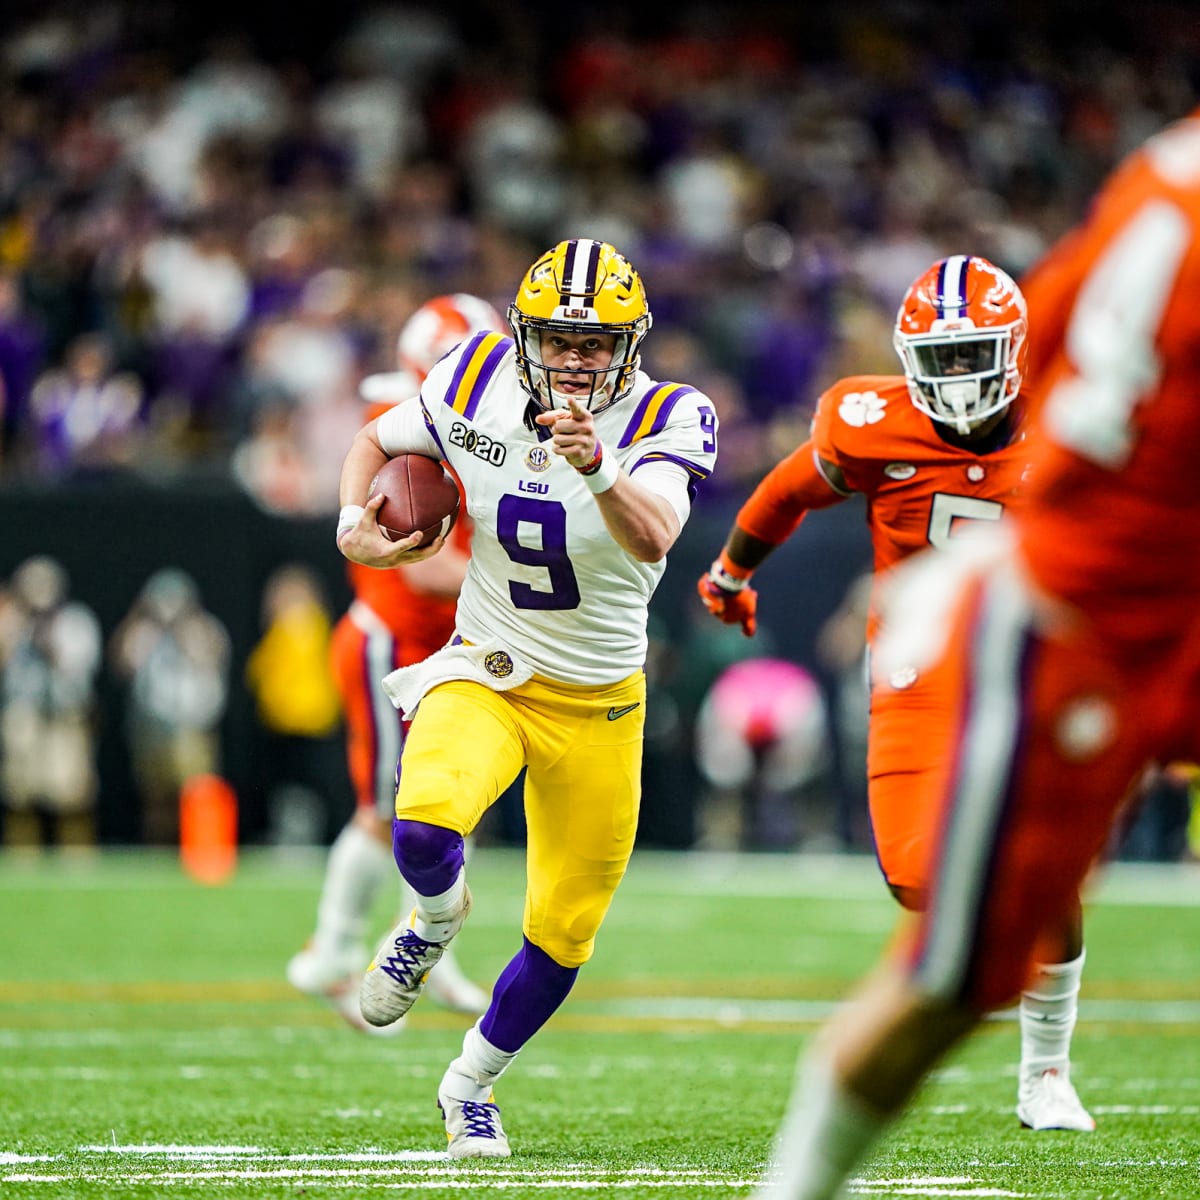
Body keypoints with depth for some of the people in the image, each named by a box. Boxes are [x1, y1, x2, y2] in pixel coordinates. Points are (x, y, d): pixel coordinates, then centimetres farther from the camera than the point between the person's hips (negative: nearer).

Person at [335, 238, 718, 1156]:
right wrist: (355, 522, -11)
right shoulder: (479, 385, -11)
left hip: (598, 707, 0)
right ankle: (437, 917, 6)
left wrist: (597, 465, -57)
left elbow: (653, 539, -38)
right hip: (487, 676, 0)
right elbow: (376, 443, 9)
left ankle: (471, 1087, 33)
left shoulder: (667, 420, -18)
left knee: (563, 936, 6)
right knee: (425, 825, -31)